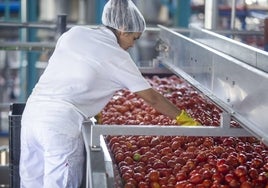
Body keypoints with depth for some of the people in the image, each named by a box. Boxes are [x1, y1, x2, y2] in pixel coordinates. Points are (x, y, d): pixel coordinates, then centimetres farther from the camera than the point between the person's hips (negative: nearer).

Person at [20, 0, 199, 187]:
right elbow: (152, 98, 7)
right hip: (62, 123, -6)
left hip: (31, 112, 6)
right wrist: (183, 118, 18)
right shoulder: (118, 56, 0)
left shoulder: (74, 33, 13)